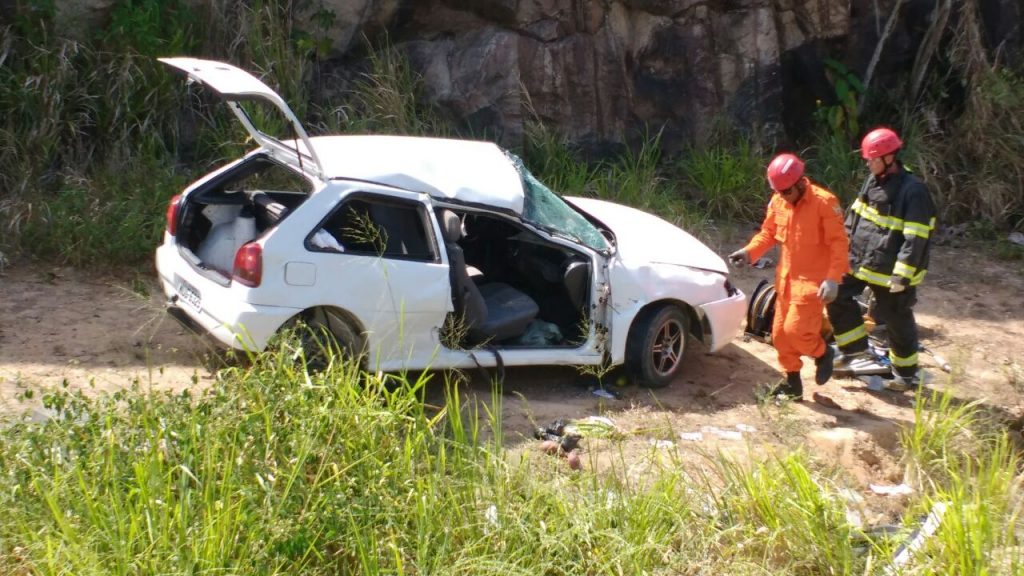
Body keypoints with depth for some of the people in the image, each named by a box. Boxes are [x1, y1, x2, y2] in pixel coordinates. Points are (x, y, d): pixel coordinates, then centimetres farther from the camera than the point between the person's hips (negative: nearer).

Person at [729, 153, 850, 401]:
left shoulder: (824, 202, -17)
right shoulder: (777, 202, 0)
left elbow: (839, 243, -16)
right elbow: (768, 232, 11)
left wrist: (833, 278, -24)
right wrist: (749, 252, -7)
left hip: (812, 280, -6)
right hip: (785, 277, 7)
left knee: (796, 330, -14)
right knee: (780, 332, 8)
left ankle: (823, 353, 18)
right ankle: (792, 381, 24)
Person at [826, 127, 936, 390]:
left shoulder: (913, 191, -20)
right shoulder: (873, 180, 4)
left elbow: (915, 239, -22)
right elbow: (855, 215, 16)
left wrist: (903, 275, -25)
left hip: (890, 271, -7)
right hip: (859, 261, 7)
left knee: (898, 322, 5)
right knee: (837, 295, 7)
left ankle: (907, 374, 23)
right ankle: (855, 348, 22)